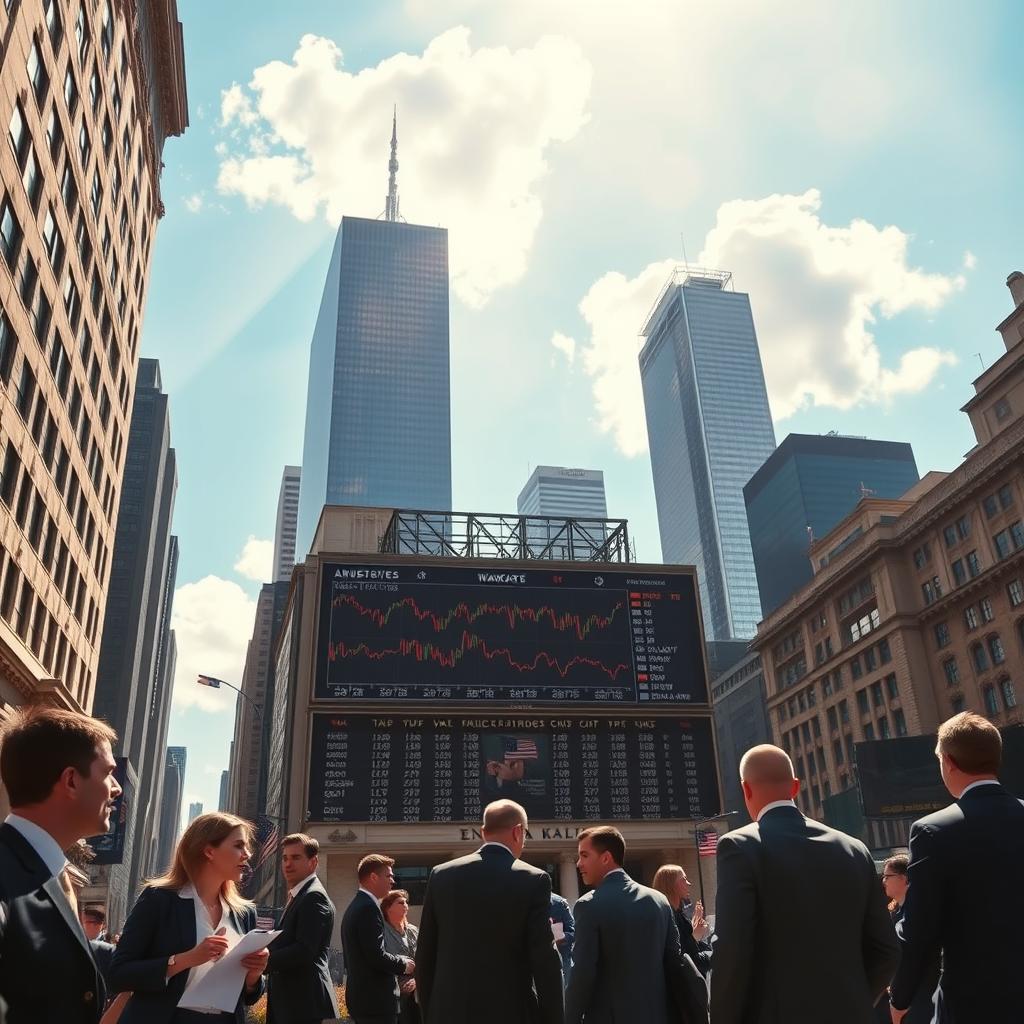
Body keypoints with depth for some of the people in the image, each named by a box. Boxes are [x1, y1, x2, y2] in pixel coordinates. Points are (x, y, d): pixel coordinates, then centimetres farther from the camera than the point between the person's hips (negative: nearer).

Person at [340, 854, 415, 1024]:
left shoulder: (355, 906, 15)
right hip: (376, 999, -10)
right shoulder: (369, 906, -16)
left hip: (361, 996, 10)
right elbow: (376, 955, -23)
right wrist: (403, 964, -6)